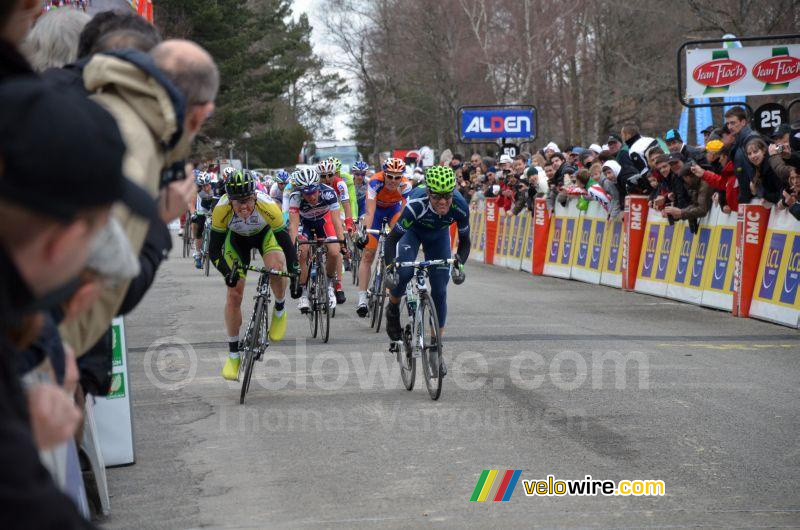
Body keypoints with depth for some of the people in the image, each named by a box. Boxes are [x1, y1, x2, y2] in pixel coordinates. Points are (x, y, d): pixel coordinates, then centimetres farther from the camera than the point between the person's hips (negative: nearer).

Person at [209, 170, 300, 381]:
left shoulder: (268, 206, -40)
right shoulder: (222, 209, -37)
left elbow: (286, 243, -31)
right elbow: (213, 250, -29)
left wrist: (295, 275, -36)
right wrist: (227, 272, -45)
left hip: (266, 233, -1)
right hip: (237, 238, 1)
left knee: (276, 267, -31)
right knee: (234, 294, -6)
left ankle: (279, 310, 1)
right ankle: (233, 354, 10)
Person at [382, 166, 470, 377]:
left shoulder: (460, 206, -34)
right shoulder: (416, 205, -41)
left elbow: (464, 241, -19)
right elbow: (392, 239, -34)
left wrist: (459, 263, -37)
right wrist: (389, 268, -47)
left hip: (438, 235, 2)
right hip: (413, 231, -2)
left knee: (439, 290, -5)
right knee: (403, 273, -29)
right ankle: (393, 309, 5)